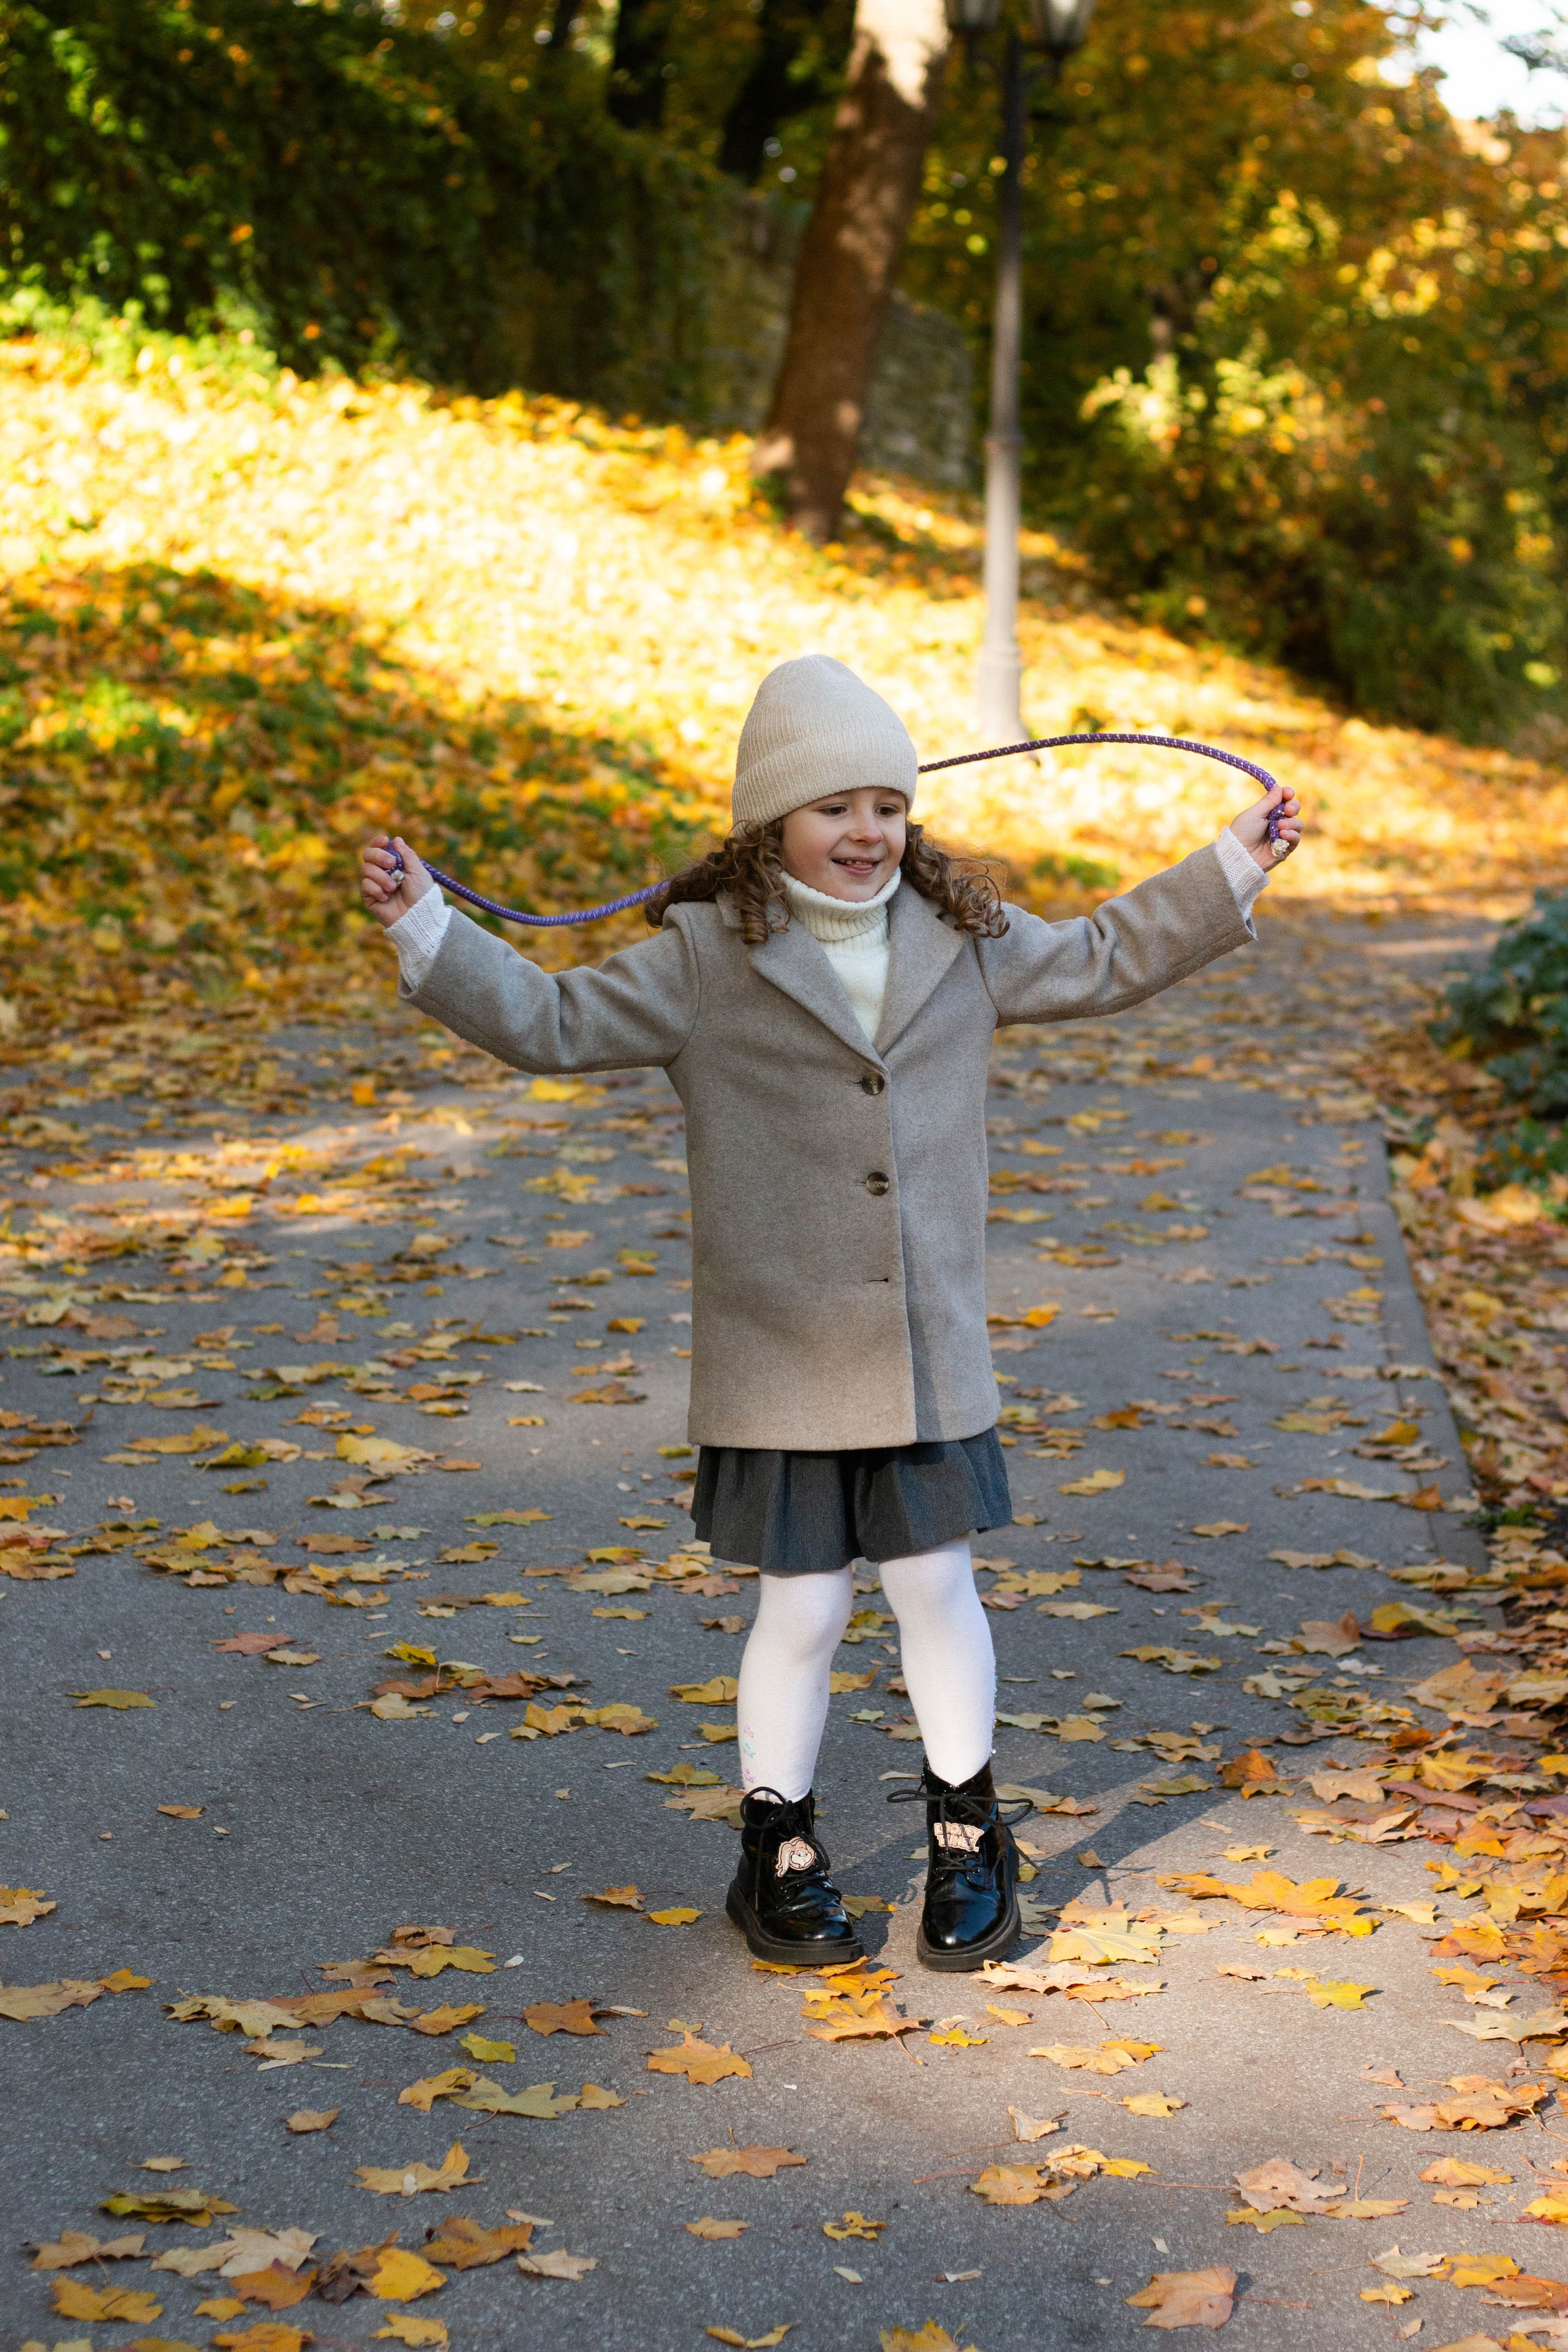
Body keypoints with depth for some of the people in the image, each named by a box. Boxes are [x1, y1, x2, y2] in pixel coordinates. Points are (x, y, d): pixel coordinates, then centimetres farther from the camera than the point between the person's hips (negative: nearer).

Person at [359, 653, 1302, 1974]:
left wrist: (1235, 868, 18)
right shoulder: (708, 960, -6)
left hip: (929, 1355, 3)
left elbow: (1103, 963, 20)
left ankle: (971, 1843, 28)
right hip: (779, 1362, -3)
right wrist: (425, 924, -17)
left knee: (936, 1583, 9)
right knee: (804, 1606, 4)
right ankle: (779, 1855, 24)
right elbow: (552, 1023, -7)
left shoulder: (964, 943, 6)